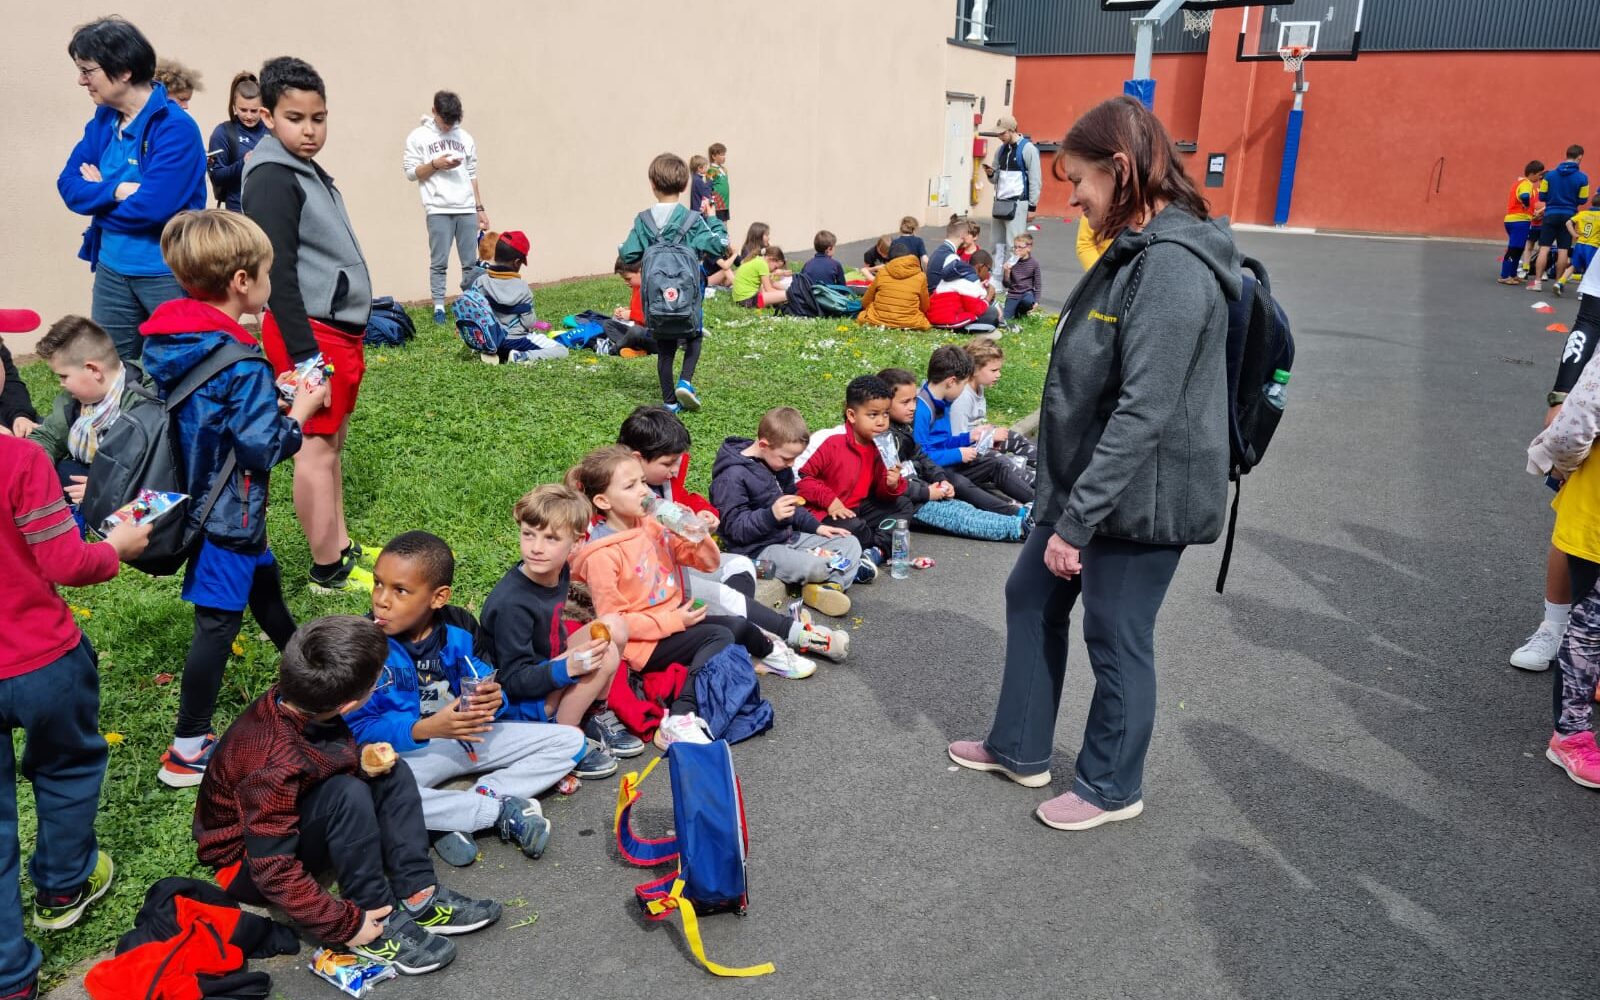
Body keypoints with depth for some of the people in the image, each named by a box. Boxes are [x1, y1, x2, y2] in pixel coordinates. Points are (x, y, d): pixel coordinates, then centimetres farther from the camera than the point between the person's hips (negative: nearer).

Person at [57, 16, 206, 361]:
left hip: (169, 274, -7)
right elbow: (68, 184, 3)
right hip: (112, 271, 7)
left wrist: (98, 194, -5)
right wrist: (116, 191, -16)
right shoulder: (103, 121, 8)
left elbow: (153, 207, -23)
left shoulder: (175, 127, -16)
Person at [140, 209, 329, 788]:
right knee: (217, 621, 1)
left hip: (199, 496, 10)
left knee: (264, 582, 27)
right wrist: (301, 411, -10)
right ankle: (188, 749, 10)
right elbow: (263, 449, -23)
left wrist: (272, 395, 7)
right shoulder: (240, 363, -26)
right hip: (228, 512, -9)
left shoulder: (168, 343, -1)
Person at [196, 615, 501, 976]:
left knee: (392, 773, -3)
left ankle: (417, 896, -10)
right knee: (347, 795, -32)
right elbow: (273, 870, -33)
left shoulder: (295, 703, -15)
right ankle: (378, 926, -19)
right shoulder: (275, 766, -37)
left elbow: (333, 756, 8)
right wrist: (346, 924, -27)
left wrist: (361, 761, -12)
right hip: (248, 862, -8)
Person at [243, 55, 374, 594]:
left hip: (338, 327, 10)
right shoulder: (272, 179, -13)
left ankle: (342, 546, 26)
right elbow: (277, 273, -19)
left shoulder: (310, 172, 16)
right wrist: (304, 354, -22)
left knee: (332, 439, 15)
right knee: (317, 445, -4)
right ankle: (328, 570, 3)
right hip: (309, 330, -10)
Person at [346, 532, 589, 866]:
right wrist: (425, 729, -29)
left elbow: (482, 684, 3)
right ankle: (503, 810, -23)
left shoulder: (458, 628, -5)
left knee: (570, 742, -4)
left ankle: (457, 816, -19)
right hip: (405, 750, -4)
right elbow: (357, 727, -16)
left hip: (465, 738, 4)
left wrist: (494, 699, -23)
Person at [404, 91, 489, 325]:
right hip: (438, 210, -3)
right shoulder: (418, 137, 6)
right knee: (439, 263, -3)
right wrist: (435, 164, -11)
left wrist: (480, 208, 13)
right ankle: (439, 307, 3)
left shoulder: (465, 137, 15)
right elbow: (411, 172, 3)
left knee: (471, 262, 2)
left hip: (467, 210, 3)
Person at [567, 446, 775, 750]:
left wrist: (701, 536, -13)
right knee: (720, 636, -23)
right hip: (642, 644, -7)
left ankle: (770, 650, 27)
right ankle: (678, 721, -26)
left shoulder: (653, 525, 2)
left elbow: (707, 563, 9)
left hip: (673, 619, 7)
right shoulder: (601, 556, -18)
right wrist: (672, 621, -21)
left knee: (737, 625, -7)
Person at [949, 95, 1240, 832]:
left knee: (1116, 640, 6)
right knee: (1032, 598, 19)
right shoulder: (1135, 250, 9)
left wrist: (1077, 520, -24)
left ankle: (1111, 787, 29)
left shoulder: (1173, 266, -23)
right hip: (1090, 483, 10)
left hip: (1137, 498, -10)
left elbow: (1144, 412, -27)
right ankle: (1019, 748, 37)